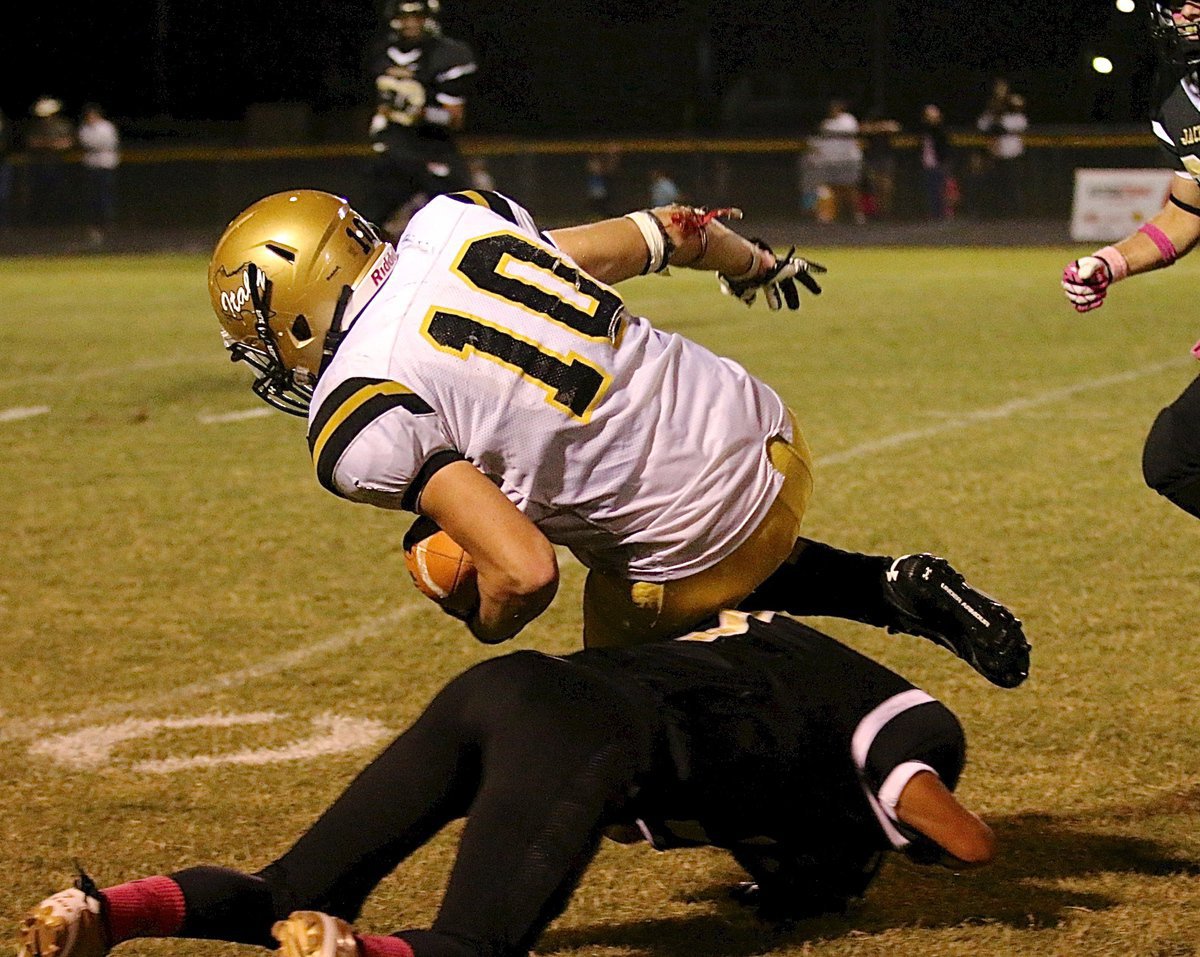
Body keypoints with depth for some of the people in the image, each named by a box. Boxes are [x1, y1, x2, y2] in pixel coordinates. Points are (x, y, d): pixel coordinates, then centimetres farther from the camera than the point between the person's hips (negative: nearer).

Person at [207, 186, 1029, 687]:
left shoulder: (364, 424, -15)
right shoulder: (457, 224, 4)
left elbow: (526, 573, -21)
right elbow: (665, 232, 14)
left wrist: (486, 625, 2)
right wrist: (754, 262, 35)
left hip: (700, 545, -6)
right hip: (767, 434, 6)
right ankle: (901, 590, 19)